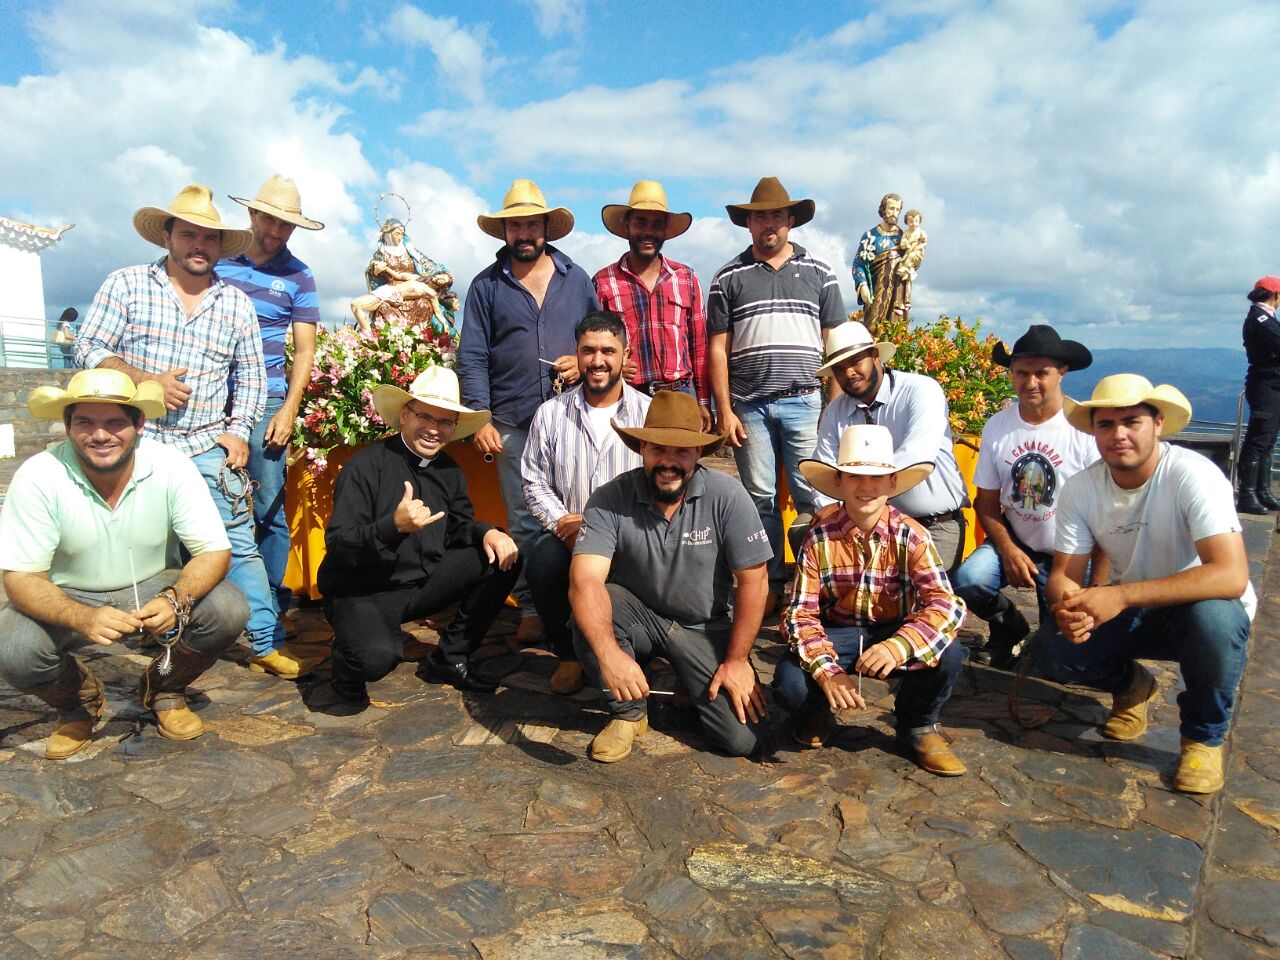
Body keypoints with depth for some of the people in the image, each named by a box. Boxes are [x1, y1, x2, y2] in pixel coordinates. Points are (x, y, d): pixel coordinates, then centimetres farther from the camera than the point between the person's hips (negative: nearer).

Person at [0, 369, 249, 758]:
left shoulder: (172, 467, -20)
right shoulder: (37, 478, -21)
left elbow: (214, 551, -18)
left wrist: (175, 598, -39)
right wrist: (82, 618, -41)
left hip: (152, 589, 1)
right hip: (68, 598, 0)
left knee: (228, 610, -26)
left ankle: (163, 689, 7)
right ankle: (77, 701, 8)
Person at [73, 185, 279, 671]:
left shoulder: (236, 303, 10)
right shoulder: (127, 284, 4)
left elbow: (251, 377, 13)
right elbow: (88, 348, 1)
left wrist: (238, 430, 1)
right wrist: (146, 380, -13)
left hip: (209, 448, 1)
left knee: (238, 544, -4)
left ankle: (267, 643, 2)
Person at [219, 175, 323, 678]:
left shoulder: (297, 276, 9)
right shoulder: (218, 260, 11)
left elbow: (305, 350, 7)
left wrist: (289, 410, -3)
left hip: (264, 402, -1)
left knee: (269, 510, -3)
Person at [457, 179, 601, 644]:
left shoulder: (576, 278, 11)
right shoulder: (486, 285, 7)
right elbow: (471, 358, 3)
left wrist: (584, 362, -7)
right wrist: (480, 418, -7)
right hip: (513, 423, -1)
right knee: (524, 522, 3)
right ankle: (532, 609, 13)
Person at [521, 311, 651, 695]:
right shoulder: (551, 413, 8)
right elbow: (534, 481, 8)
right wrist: (563, 521, -10)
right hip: (568, 532, 2)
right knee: (542, 563, -31)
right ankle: (569, 654, -1)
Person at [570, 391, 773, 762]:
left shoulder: (726, 496, -18)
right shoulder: (610, 499, -19)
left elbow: (753, 580, -13)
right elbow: (585, 580, -29)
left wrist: (737, 660, -11)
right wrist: (609, 653, -44)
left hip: (707, 627, 0)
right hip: (637, 617, 0)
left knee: (741, 738, -15)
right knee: (590, 613, -32)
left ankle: (691, 684, 19)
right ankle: (628, 712, -5)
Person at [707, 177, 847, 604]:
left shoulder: (818, 273, 10)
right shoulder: (729, 277, 8)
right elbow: (717, 349, 5)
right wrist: (724, 411, -2)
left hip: (804, 403, 0)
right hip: (749, 406, 1)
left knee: (814, 496, -2)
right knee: (760, 498, 6)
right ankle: (769, 584, 15)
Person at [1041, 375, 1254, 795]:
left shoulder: (1193, 475, -26)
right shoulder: (1081, 488, -12)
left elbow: (1231, 576, -36)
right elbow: (1063, 573, -10)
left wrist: (1121, 596, -44)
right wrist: (1069, 604, -35)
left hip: (1201, 608, -3)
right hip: (1132, 613, 4)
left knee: (1213, 615, -38)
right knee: (1057, 657, -20)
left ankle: (1204, 736, -7)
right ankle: (1131, 686, 18)